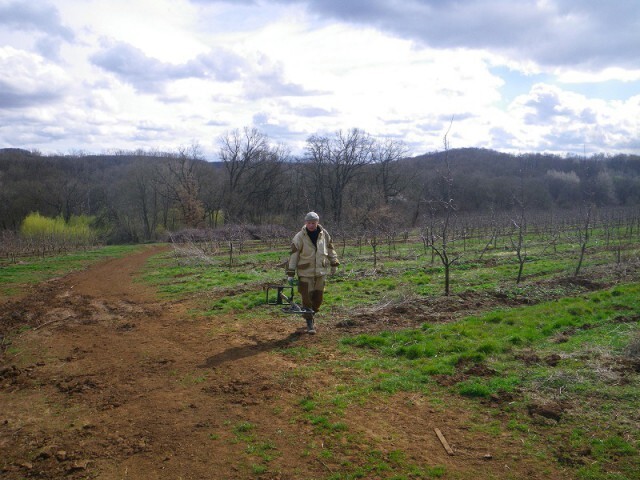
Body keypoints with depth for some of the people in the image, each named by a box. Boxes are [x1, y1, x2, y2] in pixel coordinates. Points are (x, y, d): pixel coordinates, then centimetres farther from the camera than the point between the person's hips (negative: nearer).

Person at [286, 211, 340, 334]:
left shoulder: (324, 234, 0)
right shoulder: (299, 237, -11)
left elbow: (330, 248, 15)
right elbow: (293, 255, -9)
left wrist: (334, 263, 17)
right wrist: (290, 274, -10)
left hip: (320, 272, 4)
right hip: (305, 273, -3)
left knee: (318, 297, 11)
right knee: (307, 298, 0)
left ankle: (311, 315, 35)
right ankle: (309, 323, 13)